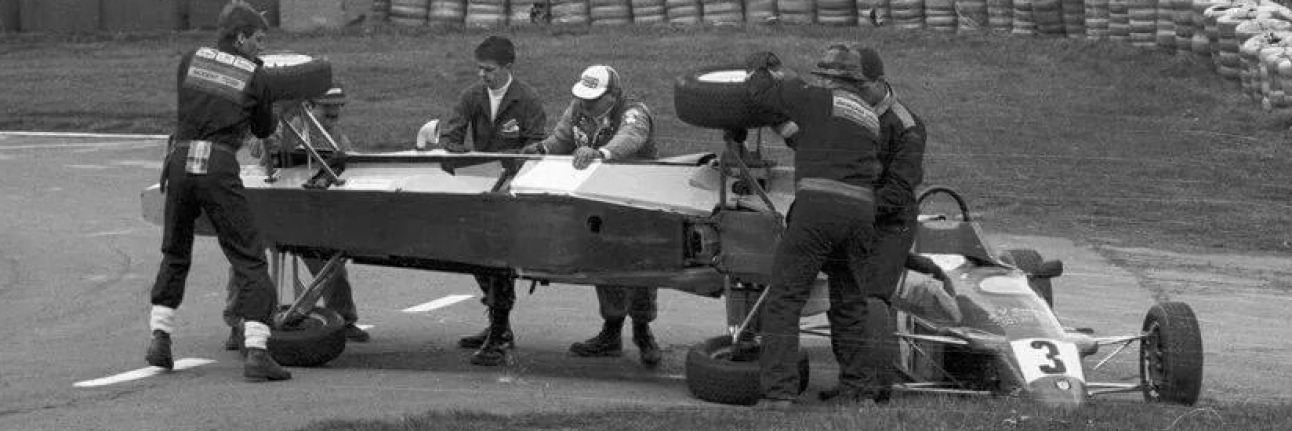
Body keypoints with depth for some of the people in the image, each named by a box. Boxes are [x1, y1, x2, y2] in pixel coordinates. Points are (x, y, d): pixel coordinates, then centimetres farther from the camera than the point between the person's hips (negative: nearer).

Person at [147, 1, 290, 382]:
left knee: (175, 255, 24)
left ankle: (160, 339, 16)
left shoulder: (191, 60, 11)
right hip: (219, 167, -4)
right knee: (249, 260, 0)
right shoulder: (255, 77, 4)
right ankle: (256, 354, -11)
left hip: (180, 161, 4)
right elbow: (264, 129, 17)